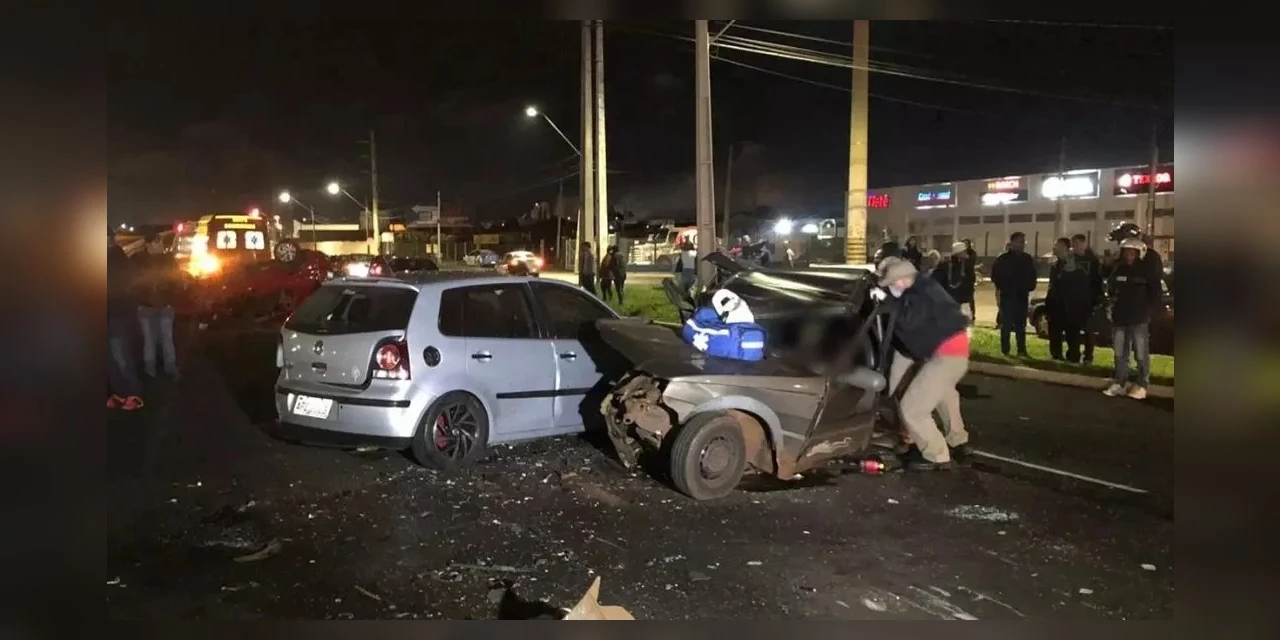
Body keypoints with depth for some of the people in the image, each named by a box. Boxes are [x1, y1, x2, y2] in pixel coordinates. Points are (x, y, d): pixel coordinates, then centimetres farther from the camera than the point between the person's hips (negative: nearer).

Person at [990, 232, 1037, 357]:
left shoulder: (1028, 259, 9)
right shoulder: (1003, 259, -4)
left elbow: (1032, 276, 15)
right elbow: (995, 275, -4)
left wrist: (1029, 287, 3)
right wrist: (1001, 287, -9)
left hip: (1022, 296, 4)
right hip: (1007, 296, -4)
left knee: (1021, 325, 9)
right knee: (1006, 325, -2)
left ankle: (1022, 350, 14)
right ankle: (1005, 350, 3)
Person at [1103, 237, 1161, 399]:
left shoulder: (1146, 269, -6)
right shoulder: (1118, 269, 6)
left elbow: (1156, 292, -2)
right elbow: (1112, 290, 17)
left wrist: (1149, 311, -6)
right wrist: (1113, 307, 6)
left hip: (1139, 319, -5)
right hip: (1120, 318, 5)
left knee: (1141, 355, 0)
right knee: (1120, 354, 10)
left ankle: (1142, 385, 7)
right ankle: (1119, 383, 18)